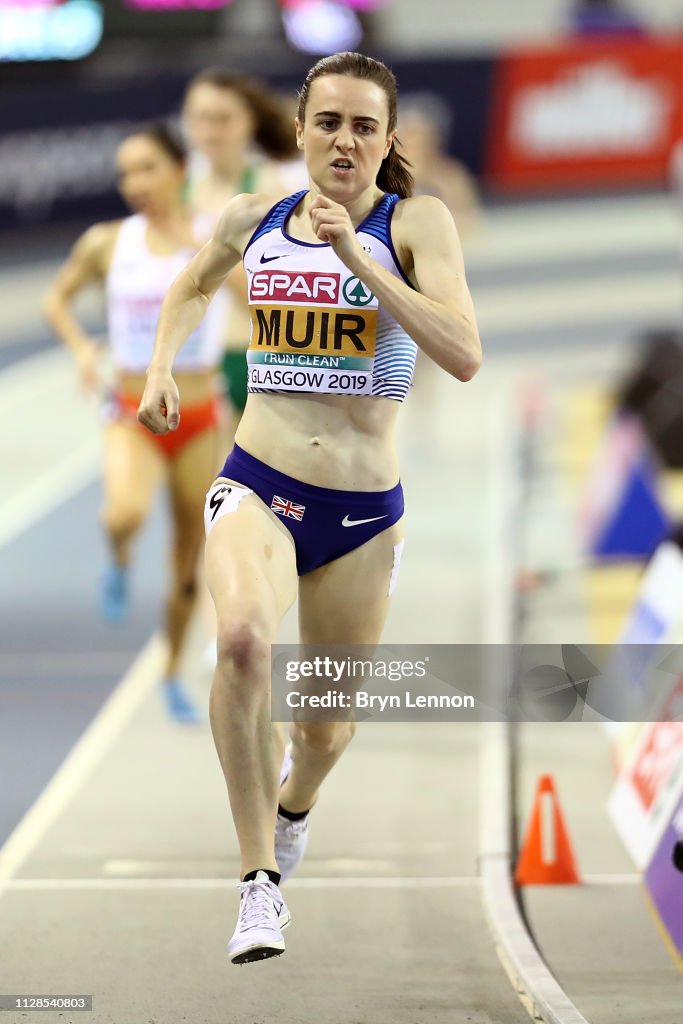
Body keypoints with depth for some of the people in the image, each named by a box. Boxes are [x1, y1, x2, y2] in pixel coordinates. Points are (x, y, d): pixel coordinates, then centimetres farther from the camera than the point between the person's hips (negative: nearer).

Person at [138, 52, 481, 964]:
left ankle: (294, 800, 53)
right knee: (243, 636, -33)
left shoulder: (416, 222, -7)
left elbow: (464, 356, -22)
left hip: (365, 512, 0)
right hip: (258, 486, 0)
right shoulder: (254, 219, 3)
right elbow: (193, 287, 27)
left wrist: (359, 257, -26)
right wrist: (160, 369, 10)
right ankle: (261, 883, -24)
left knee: (326, 730, 13)